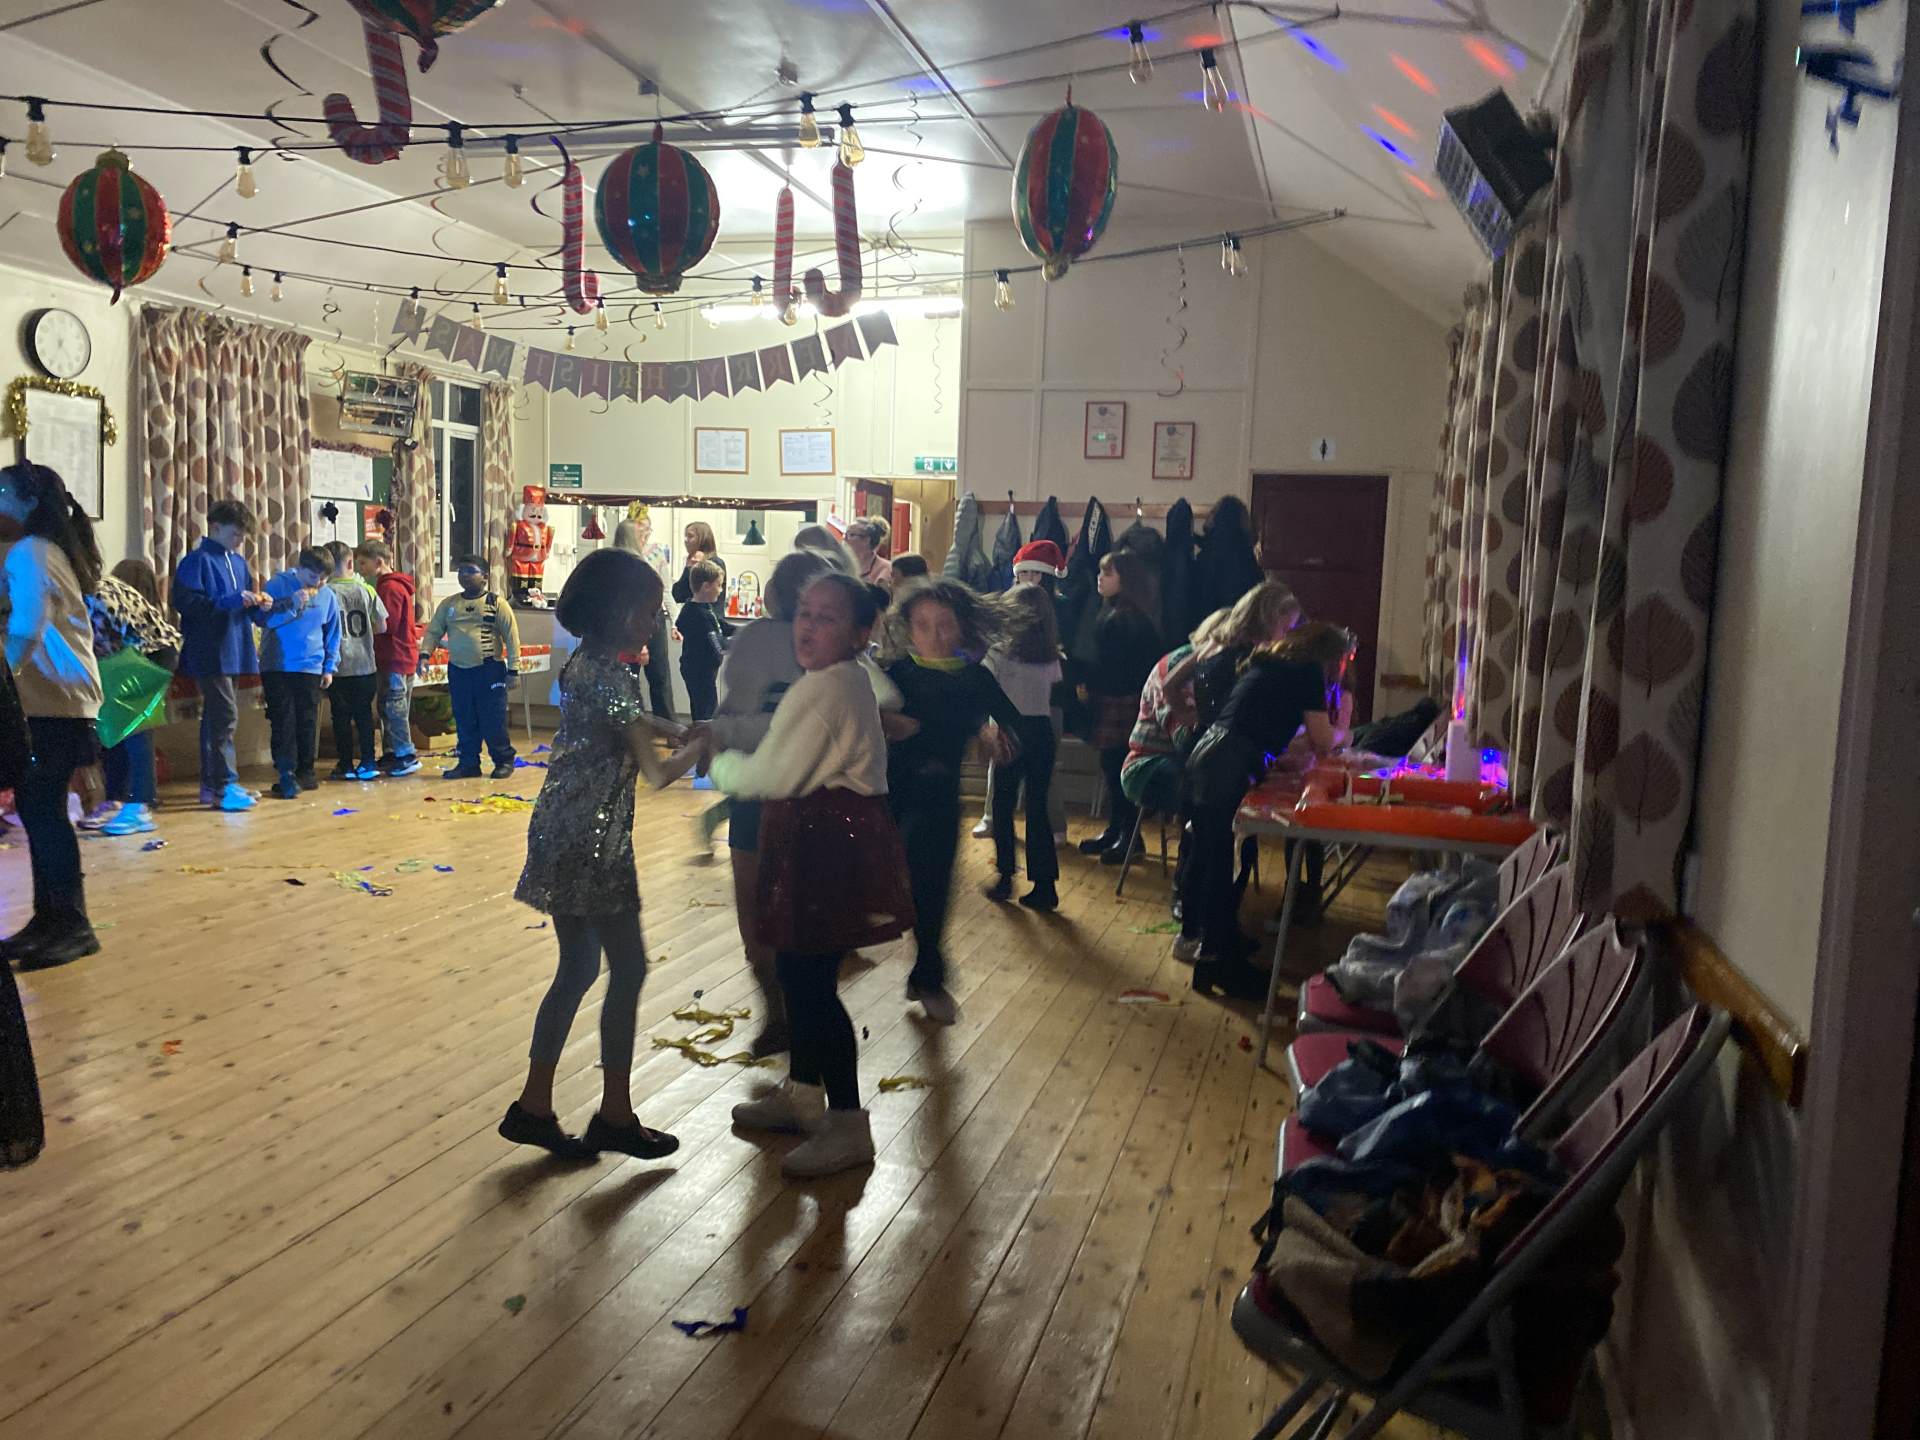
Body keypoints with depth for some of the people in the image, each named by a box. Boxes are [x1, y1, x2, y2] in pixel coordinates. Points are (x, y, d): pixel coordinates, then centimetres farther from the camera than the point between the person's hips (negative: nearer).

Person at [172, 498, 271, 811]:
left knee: (216, 716, 13)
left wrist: (257, 603, 2)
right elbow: (185, 601, -19)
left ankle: (211, 784, 19)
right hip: (210, 652, -8)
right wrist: (232, 600, -23)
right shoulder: (197, 559, -9)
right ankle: (225, 787, -9)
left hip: (234, 652, 9)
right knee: (225, 716, -12)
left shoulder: (238, 561, 17)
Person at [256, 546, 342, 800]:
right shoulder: (277, 586, -5)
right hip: (277, 667, -3)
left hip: (310, 668, 3)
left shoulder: (327, 595, 4)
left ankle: (305, 771, 17)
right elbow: (263, 619, -11)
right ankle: (286, 774, -4)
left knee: (308, 722, 6)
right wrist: (291, 605, -22)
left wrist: (329, 666, 9)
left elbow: (332, 634, 12)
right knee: (283, 722, -5)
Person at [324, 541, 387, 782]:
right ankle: (368, 764, 9)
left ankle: (346, 766, 11)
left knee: (341, 717, 7)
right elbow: (382, 627, 3)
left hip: (338, 666, -2)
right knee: (364, 714, 11)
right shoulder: (366, 590, -1)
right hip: (365, 665, 2)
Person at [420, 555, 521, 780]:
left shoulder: (496, 603, -2)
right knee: (464, 721, 8)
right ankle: (468, 763, 18)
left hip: (489, 670, -4)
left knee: (493, 720, -2)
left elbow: (512, 637, -4)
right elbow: (434, 632, 10)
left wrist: (513, 670, -9)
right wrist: (424, 654, -9)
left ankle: (504, 760, 13)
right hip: (458, 670, 4)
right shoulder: (448, 604, 11)